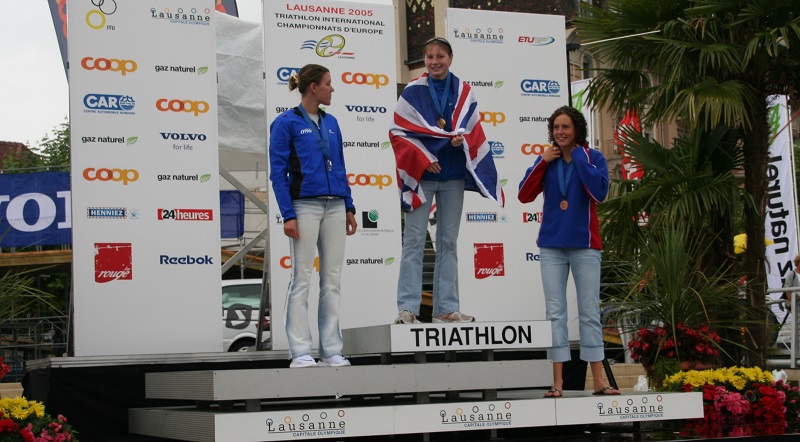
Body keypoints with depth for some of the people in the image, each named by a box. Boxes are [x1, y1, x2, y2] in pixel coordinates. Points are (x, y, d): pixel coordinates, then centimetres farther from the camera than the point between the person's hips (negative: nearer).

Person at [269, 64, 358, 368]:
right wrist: (287, 215, -14)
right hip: (305, 206, -6)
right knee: (302, 278, -4)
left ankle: (331, 351, 10)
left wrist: (349, 207, 12)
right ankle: (300, 352, -1)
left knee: (332, 279, 6)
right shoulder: (286, 123, -4)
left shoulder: (330, 122, 14)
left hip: (334, 206, 6)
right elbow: (277, 172, -7)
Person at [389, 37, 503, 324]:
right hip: (420, 175, -3)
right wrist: (422, 160, -14)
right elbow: (398, 133, -3)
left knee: (448, 242, 5)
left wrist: (463, 140, -13)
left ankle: (447, 308, 8)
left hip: (453, 175, 3)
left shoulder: (464, 92, 7)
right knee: (414, 241, -5)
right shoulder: (413, 92, -1)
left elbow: (475, 132, 10)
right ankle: (407, 308, -5)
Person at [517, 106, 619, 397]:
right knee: (555, 313, 1)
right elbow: (524, 195, -2)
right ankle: (558, 383, 2)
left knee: (590, 312, 2)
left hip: (585, 245, -2)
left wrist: (578, 158, -13)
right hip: (552, 246, 2)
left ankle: (598, 381, 5)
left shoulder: (593, 158, -1)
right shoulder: (546, 160, 6)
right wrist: (543, 162, -8)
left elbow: (599, 192, -18)